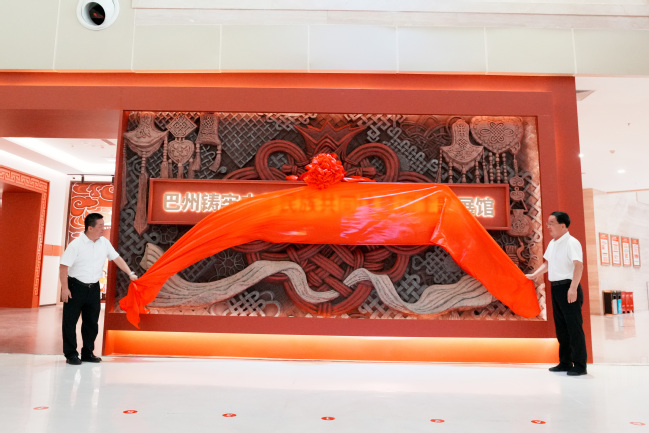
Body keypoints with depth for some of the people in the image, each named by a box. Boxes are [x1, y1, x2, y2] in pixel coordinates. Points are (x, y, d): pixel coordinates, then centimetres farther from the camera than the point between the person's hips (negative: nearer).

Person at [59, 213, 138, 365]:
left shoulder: (104, 243, 1)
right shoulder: (76, 245, -14)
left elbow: (116, 258, 10)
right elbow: (64, 267, -13)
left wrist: (130, 273, 6)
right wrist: (65, 288, -15)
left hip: (94, 288, 5)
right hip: (75, 287, -5)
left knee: (92, 322, 12)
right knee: (70, 321, 3)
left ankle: (88, 353, 24)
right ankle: (71, 354, 16)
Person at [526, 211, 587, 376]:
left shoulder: (572, 243, -12)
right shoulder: (552, 243, 14)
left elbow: (579, 266, -22)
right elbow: (547, 263, 26)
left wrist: (573, 288, -29)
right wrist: (534, 275, 17)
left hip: (568, 287, -9)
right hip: (555, 288, 9)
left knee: (574, 326, -3)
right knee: (561, 327, 14)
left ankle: (579, 365, 7)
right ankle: (565, 362, 24)